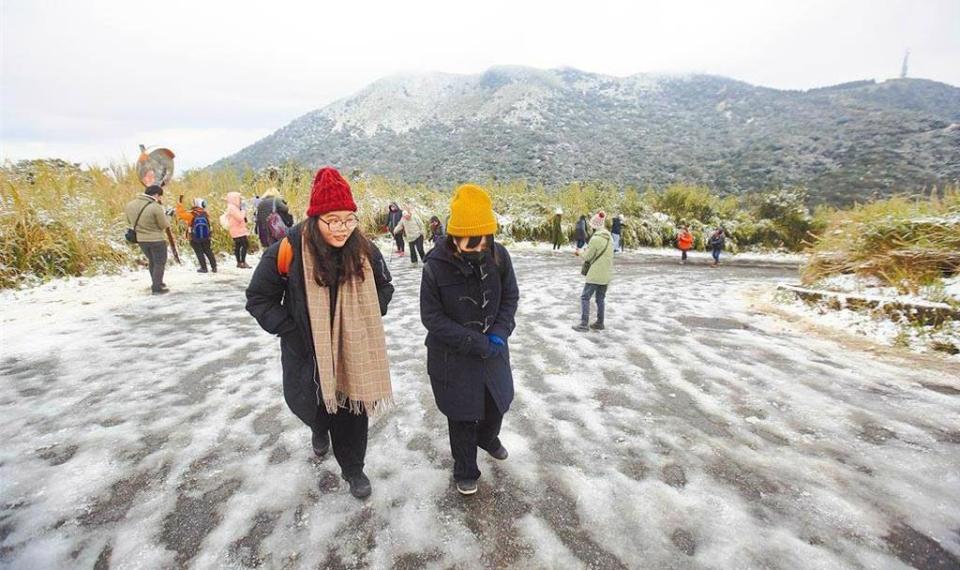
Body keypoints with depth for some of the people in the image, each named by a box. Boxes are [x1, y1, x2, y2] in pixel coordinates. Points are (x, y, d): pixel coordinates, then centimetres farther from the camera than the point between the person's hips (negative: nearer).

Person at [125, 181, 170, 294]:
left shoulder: (130, 204, 1)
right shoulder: (156, 207, -22)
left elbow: (129, 222, 11)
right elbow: (165, 225, -14)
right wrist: (163, 213, 2)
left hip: (140, 239, 7)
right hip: (156, 239, -7)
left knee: (152, 261, 23)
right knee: (159, 263, 5)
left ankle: (156, 284, 33)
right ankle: (157, 288, 5)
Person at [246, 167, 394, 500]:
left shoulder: (364, 251, -10)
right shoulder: (288, 251, -19)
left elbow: (384, 287, 9)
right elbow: (259, 299, -7)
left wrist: (369, 320, -2)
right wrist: (290, 331, -13)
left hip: (353, 352, 1)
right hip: (306, 354, -1)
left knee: (353, 411, 9)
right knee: (310, 405, 19)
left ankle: (352, 469, 34)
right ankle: (320, 428, 57)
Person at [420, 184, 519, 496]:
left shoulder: (498, 256, -14)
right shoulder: (436, 266, -22)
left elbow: (510, 297, 0)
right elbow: (432, 318, -18)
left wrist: (500, 332, -15)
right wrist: (476, 343, -21)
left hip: (493, 350, 4)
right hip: (453, 357, -3)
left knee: (498, 403, 24)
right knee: (462, 416, 13)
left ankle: (487, 438, 59)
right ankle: (466, 472, 39)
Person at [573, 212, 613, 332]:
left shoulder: (595, 239, -18)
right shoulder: (609, 237, 7)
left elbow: (587, 257, -12)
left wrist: (585, 251, 9)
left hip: (595, 274, -8)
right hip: (606, 274, 8)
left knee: (585, 297, -2)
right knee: (601, 298, 16)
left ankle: (584, 324, -4)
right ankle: (599, 323, 22)